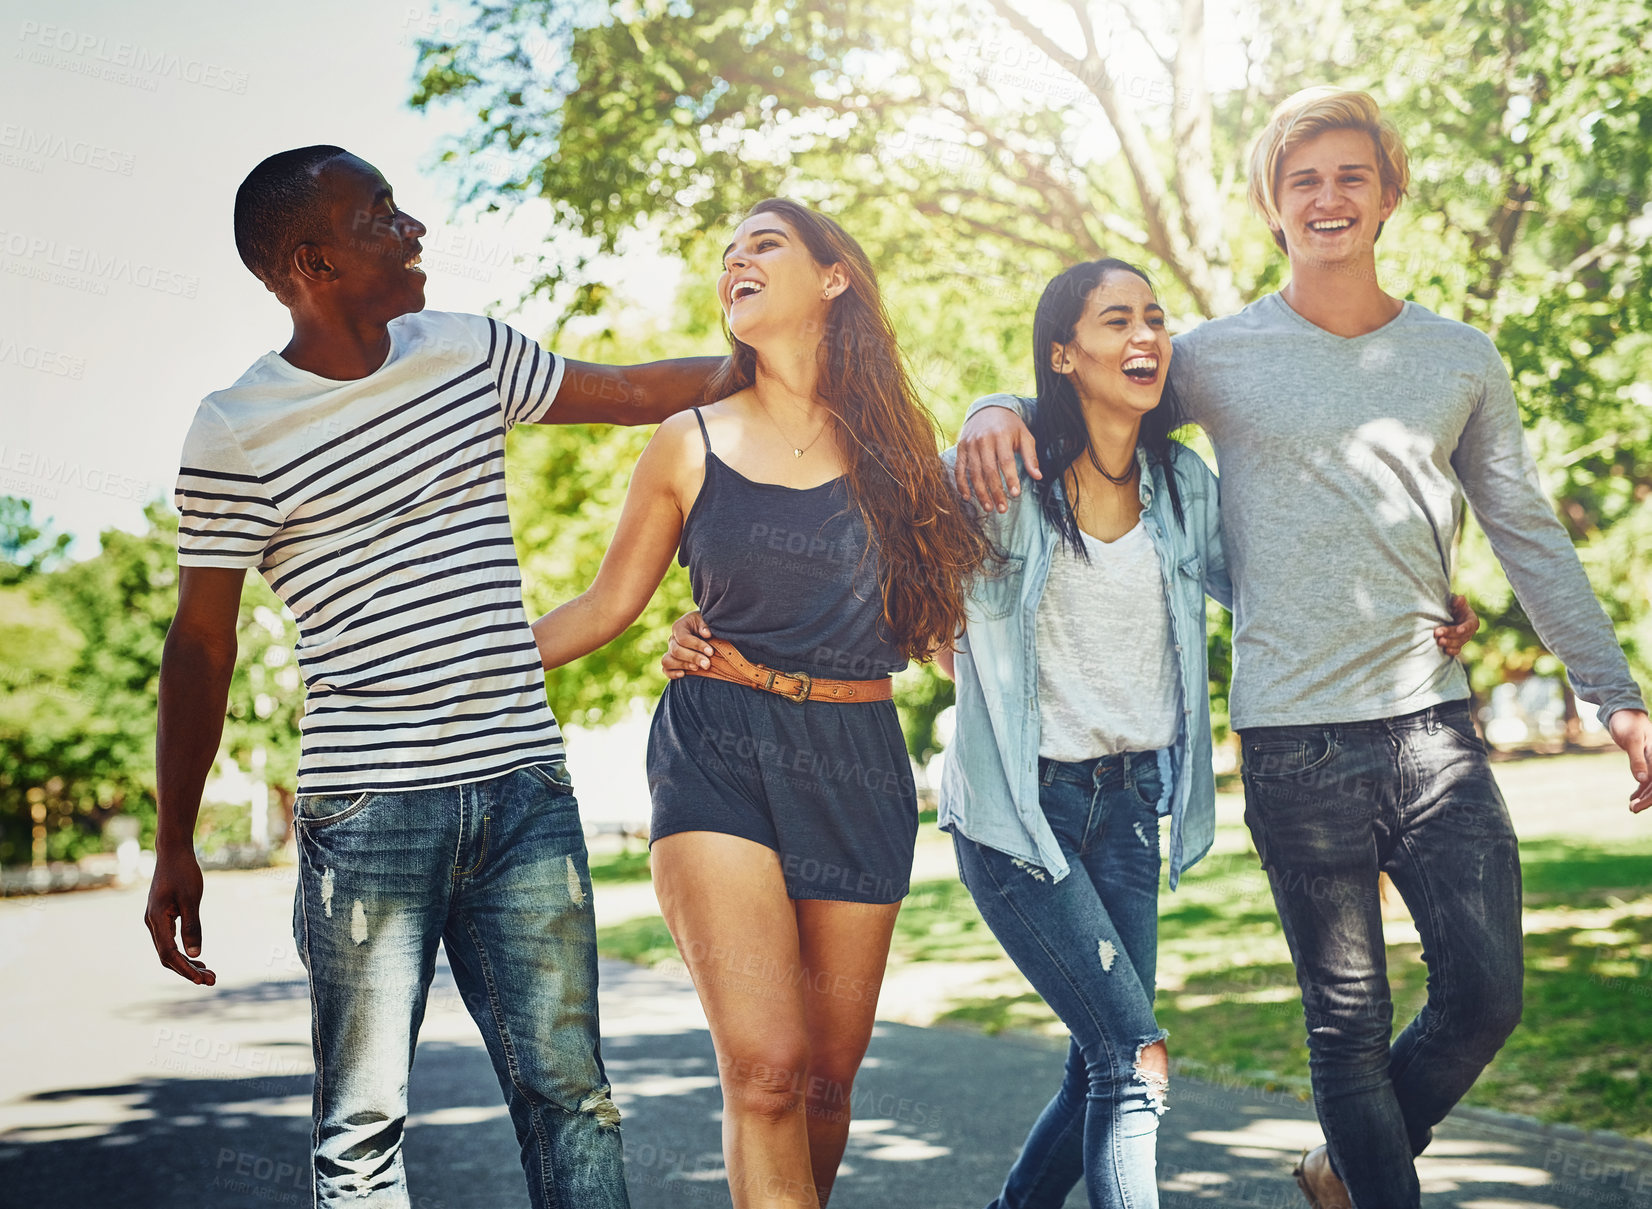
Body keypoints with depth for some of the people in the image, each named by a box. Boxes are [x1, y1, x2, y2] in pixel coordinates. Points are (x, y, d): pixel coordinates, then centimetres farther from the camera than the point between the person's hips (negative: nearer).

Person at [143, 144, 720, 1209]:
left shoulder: (469, 353, 9)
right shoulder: (237, 433, -4)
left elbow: (634, 392, 21)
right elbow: (201, 646, 1)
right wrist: (175, 846, 3)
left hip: (525, 790, 4)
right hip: (367, 807, -4)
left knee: (569, 1093, 5)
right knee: (364, 1123, 2)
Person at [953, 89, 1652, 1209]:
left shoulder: (1461, 359, 10)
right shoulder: (1216, 357, 3)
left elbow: (1531, 537, 14)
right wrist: (994, 414, -12)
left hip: (1433, 724, 3)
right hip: (1295, 740, -2)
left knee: (1486, 997, 1)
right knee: (1350, 1023, 4)